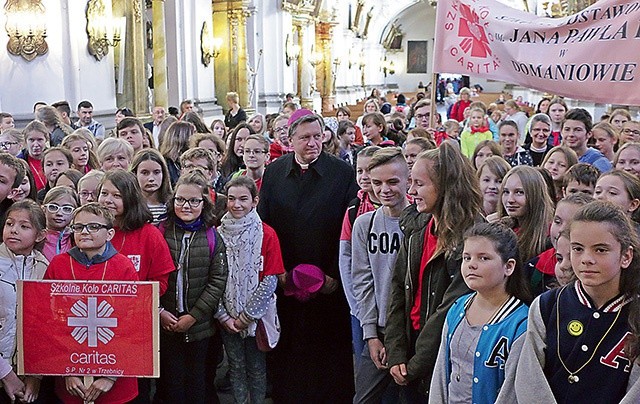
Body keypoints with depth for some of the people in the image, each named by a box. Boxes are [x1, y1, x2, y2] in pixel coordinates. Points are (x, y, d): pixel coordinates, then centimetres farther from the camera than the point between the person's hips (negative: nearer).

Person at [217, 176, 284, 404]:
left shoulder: (267, 235, -8)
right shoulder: (218, 234, -1)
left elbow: (270, 280, -11)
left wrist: (247, 315, -12)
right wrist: (223, 316, -10)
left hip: (257, 316, -2)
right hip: (227, 318, 2)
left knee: (257, 368, 10)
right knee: (236, 368, 12)